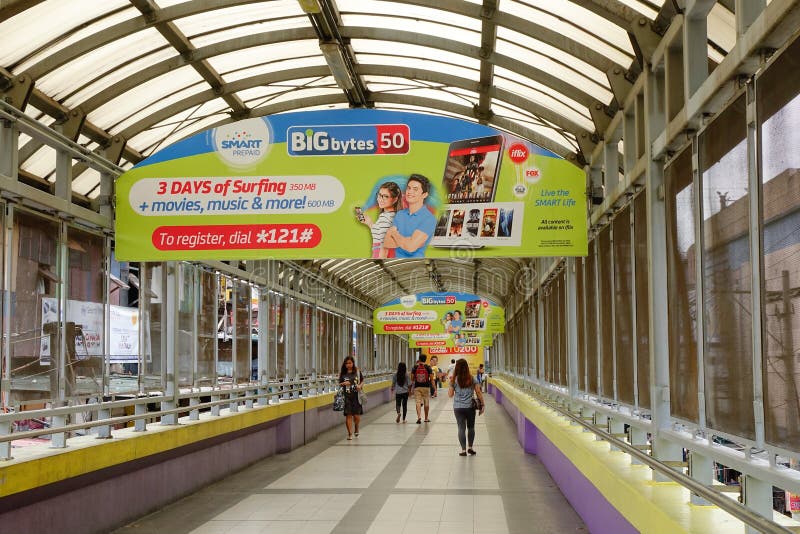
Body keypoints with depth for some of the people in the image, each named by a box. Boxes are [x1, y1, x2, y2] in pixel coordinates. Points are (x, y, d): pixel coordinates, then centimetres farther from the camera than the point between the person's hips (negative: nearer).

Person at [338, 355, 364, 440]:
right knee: (348, 415, -2)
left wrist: (360, 386, -10)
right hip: (346, 397, 0)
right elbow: (339, 384, 10)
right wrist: (343, 383, -12)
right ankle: (350, 433, 7)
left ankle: (356, 429, 29)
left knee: (356, 415, 0)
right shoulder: (342, 373, 4)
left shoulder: (357, 372, 3)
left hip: (356, 396, 0)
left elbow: (362, 381, 10)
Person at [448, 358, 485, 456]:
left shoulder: (454, 380, -4)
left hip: (458, 408, -1)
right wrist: (482, 405, 3)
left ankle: (463, 450, 3)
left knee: (461, 428, 3)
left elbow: (450, 394, 1)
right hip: (470, 407, 1)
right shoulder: (472, 379, -2)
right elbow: (478, 392, -4)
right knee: (471, 427, 16)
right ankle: (470, 447, 13)